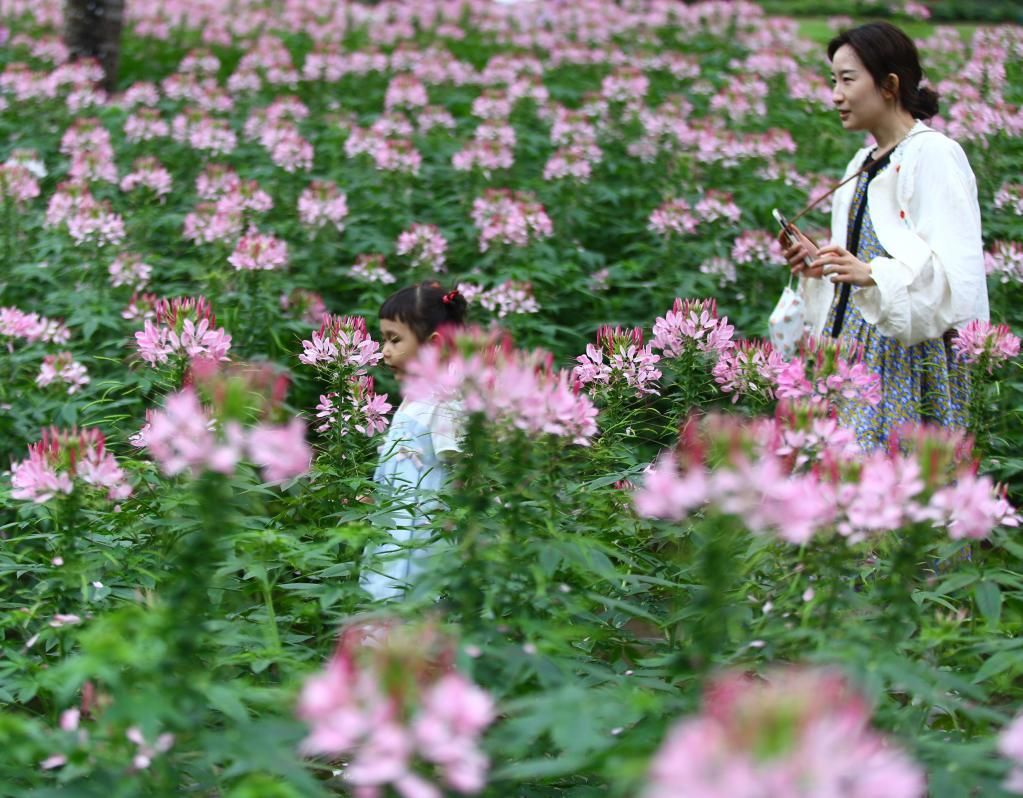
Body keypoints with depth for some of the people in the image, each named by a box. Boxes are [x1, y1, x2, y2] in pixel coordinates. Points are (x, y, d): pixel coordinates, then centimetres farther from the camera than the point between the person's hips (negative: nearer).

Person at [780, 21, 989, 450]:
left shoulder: (935, 154, -8)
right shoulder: (862, 165, 18)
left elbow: (954, 269, -18)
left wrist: (872, 274, -31)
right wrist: (817, 264, 7)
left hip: (908, 352, -8)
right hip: (853, 347, 8)